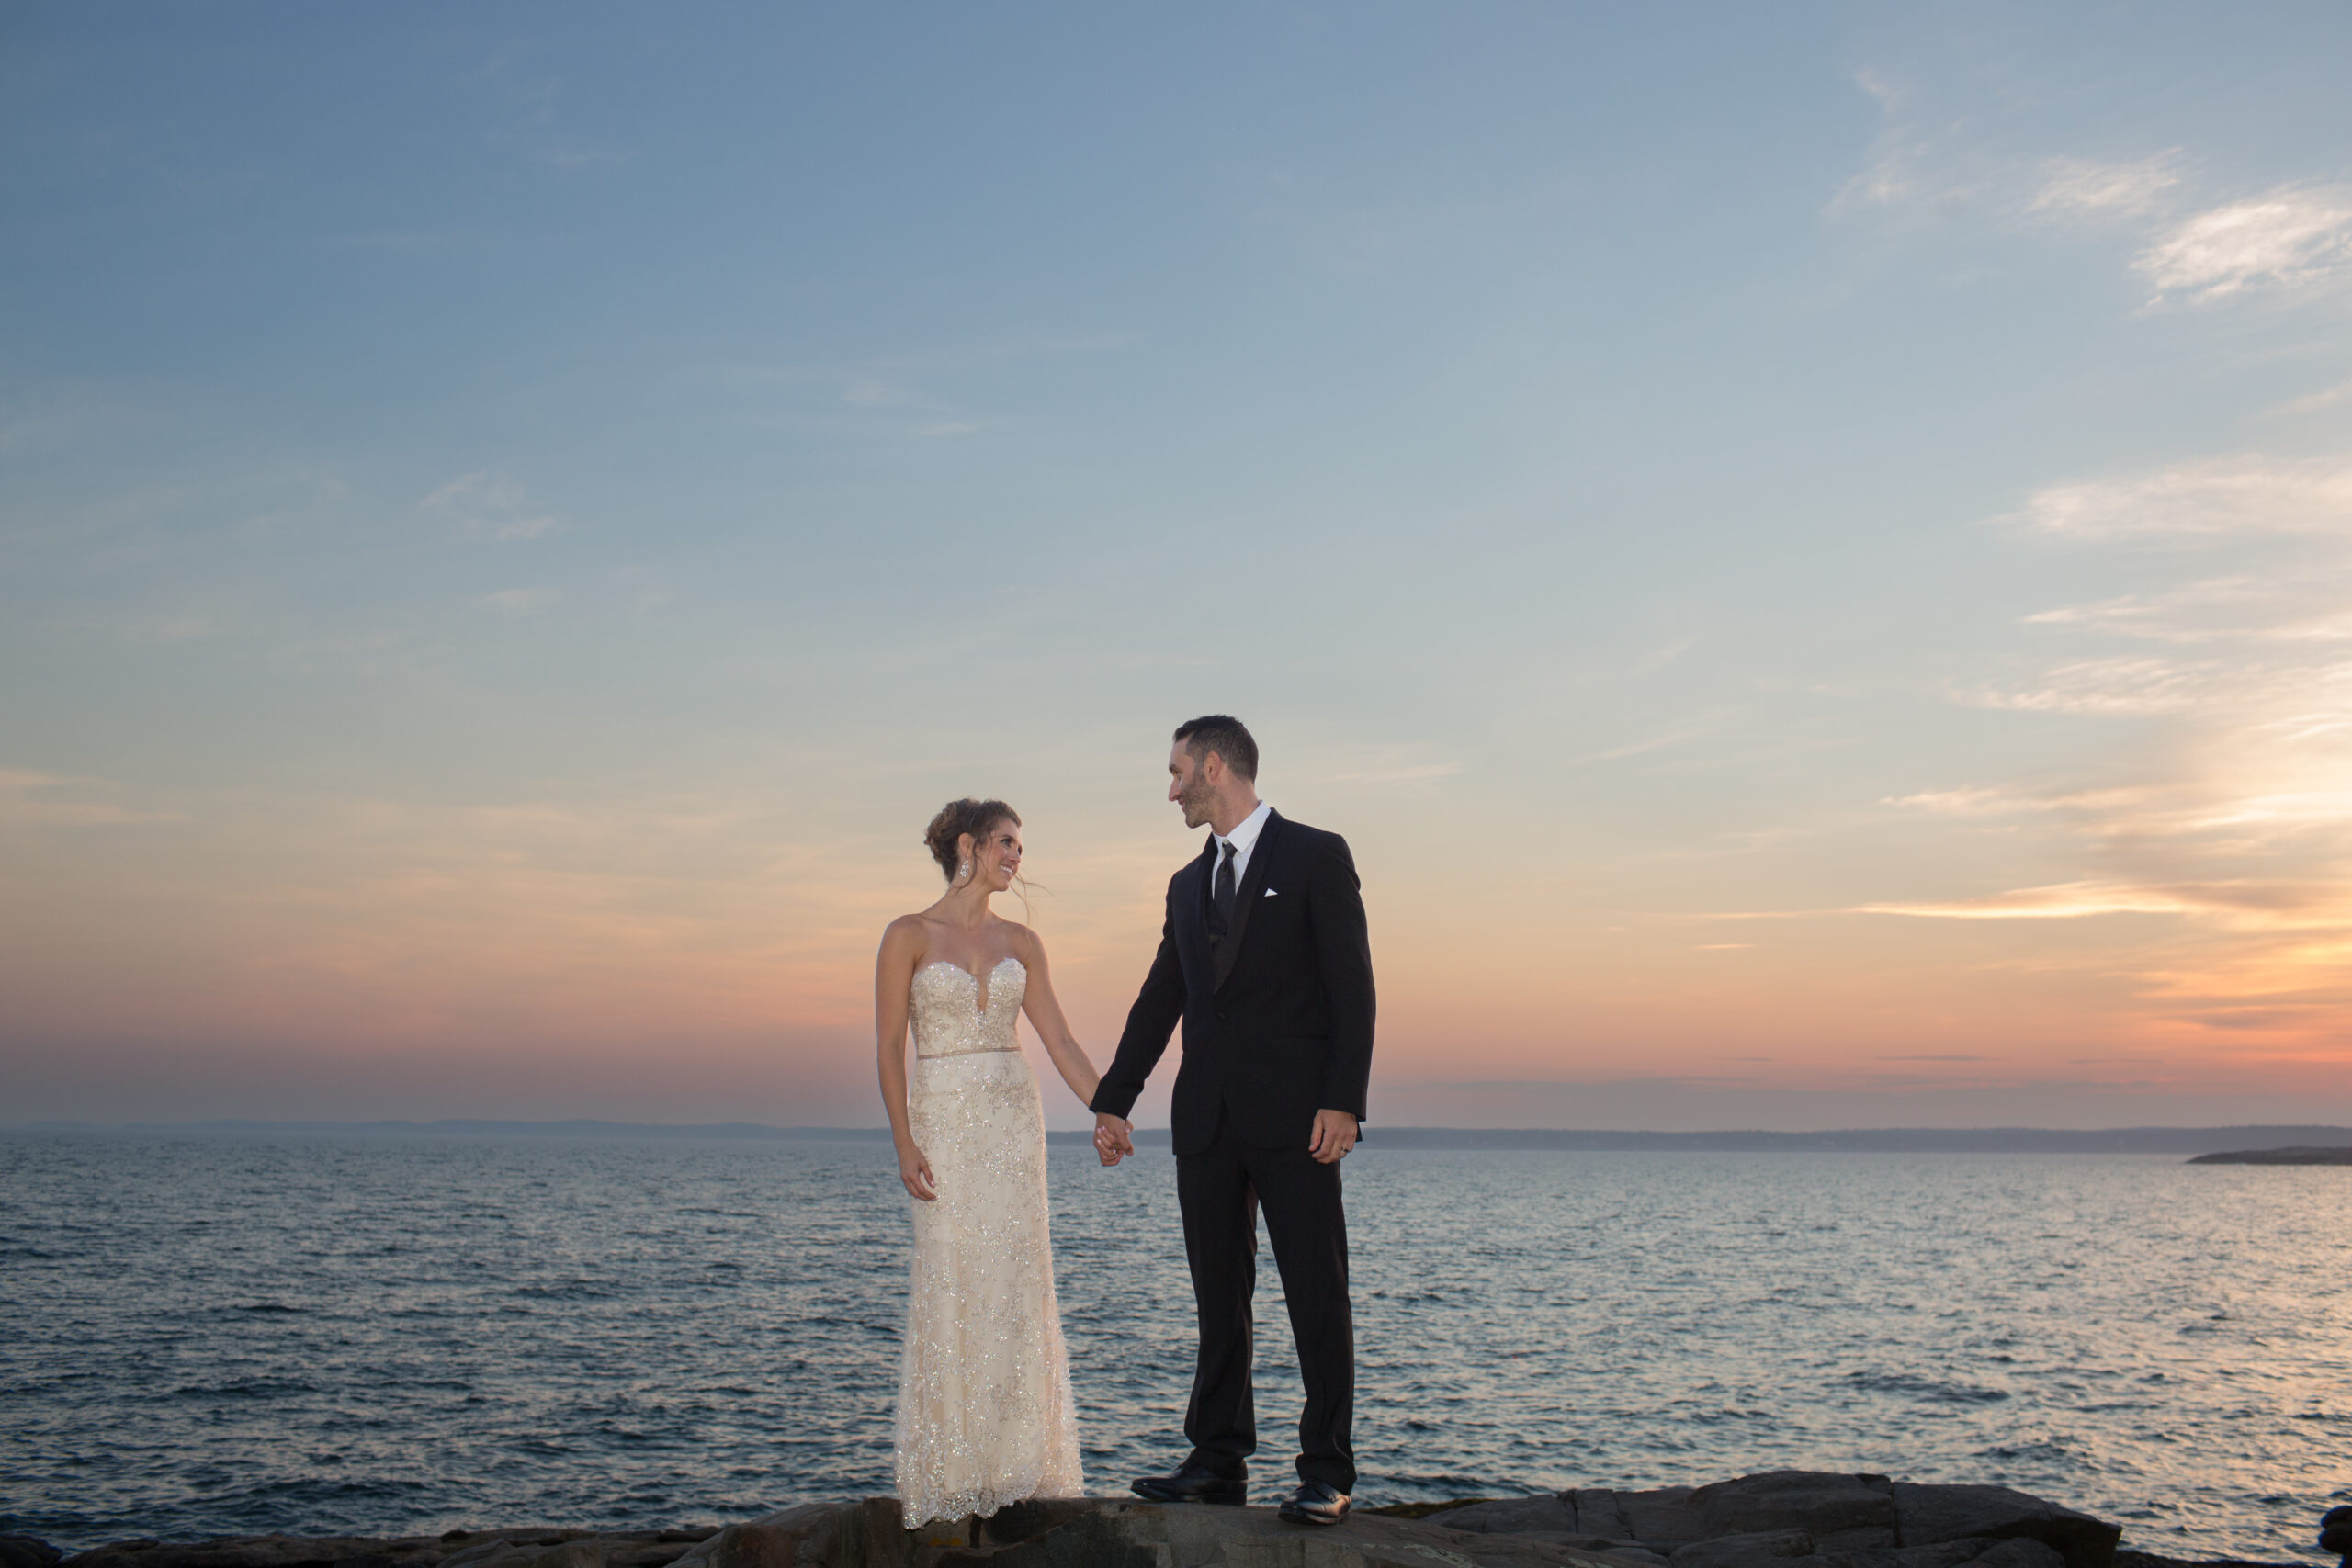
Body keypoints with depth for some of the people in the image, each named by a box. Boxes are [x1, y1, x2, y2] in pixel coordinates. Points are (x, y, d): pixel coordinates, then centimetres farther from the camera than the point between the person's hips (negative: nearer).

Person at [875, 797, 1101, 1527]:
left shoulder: (1020, 943, 9)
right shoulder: (909, 936, -2)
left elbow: (1059, 1041, 8)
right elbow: (888, 1045, -5)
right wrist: (905, 1144, -13)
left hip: (1014, 1119, 4)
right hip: (943, 1119, -4)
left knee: (1017, 1288, 3)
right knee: (951, 1288, -4)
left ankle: (1017, 1463, 12)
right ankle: (947, 1468, 6)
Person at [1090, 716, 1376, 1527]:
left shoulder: (1316, 855, -1)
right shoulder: (1187, 885, 18)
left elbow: (1351, 986, -7)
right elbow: (1158, 1000, 20)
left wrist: (1343, 1101, -14)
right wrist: (1114, 1101, 14)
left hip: (1293, 1118, -6)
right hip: (1206, 1121, 6)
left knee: (1317, 1296, -3)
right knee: (1219, 1298, 9)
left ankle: (1326, 1473, 3)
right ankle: (1218, 1461, 16)